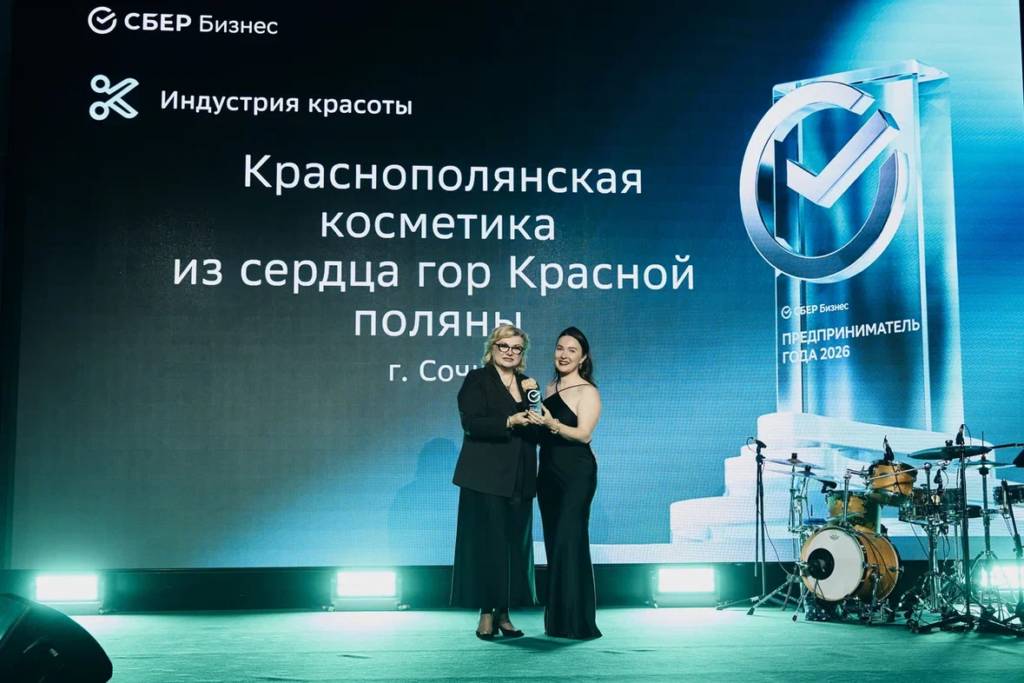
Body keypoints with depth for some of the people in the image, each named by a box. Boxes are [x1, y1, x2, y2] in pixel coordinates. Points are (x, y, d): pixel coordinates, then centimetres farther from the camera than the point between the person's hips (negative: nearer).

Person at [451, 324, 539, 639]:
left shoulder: (527, 385, 15)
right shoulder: (477, 380, 0)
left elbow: (535, 433, 15)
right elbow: (472, 422, -14)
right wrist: (509, 422, -24)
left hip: (519, 481, 5)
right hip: (486, 480, -5)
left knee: (515, 547, 6)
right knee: (487, 545, -3)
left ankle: (504, 613, 14)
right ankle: (486, 613, 5)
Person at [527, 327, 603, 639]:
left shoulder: (587, 392, -6)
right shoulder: (550, 388, 14)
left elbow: (583, 434, -18)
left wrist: (552, 424, -30)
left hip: (576, 475, -7)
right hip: (549, 473, 7)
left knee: (569, 542, -9)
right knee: (553, 542, 8)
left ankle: (577, 622, -3)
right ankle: (557, 619, 14)